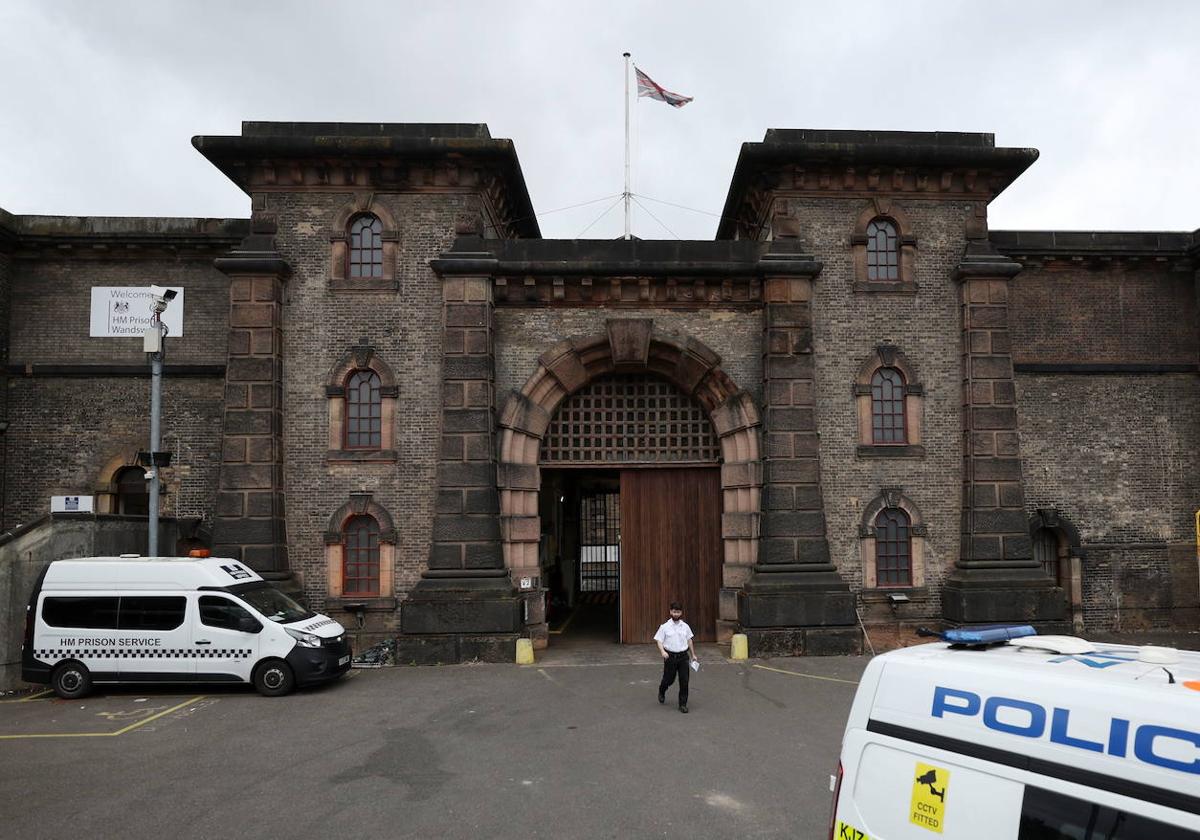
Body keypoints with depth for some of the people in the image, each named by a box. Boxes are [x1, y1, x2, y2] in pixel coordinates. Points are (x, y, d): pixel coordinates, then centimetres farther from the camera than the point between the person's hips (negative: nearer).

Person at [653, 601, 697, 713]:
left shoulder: (685, 626, 3)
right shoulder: (665, 627, -7)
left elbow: (689, 640, 14)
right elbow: (659, 641, -6)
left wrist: (693, 654, 19)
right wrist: (663, 651, -24)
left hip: (683, 656, 2)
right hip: (670, 656, -2)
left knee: (684, 681, -1)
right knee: (668, 679, 10)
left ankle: (683, 704, 11)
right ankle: (661, 691, 44)